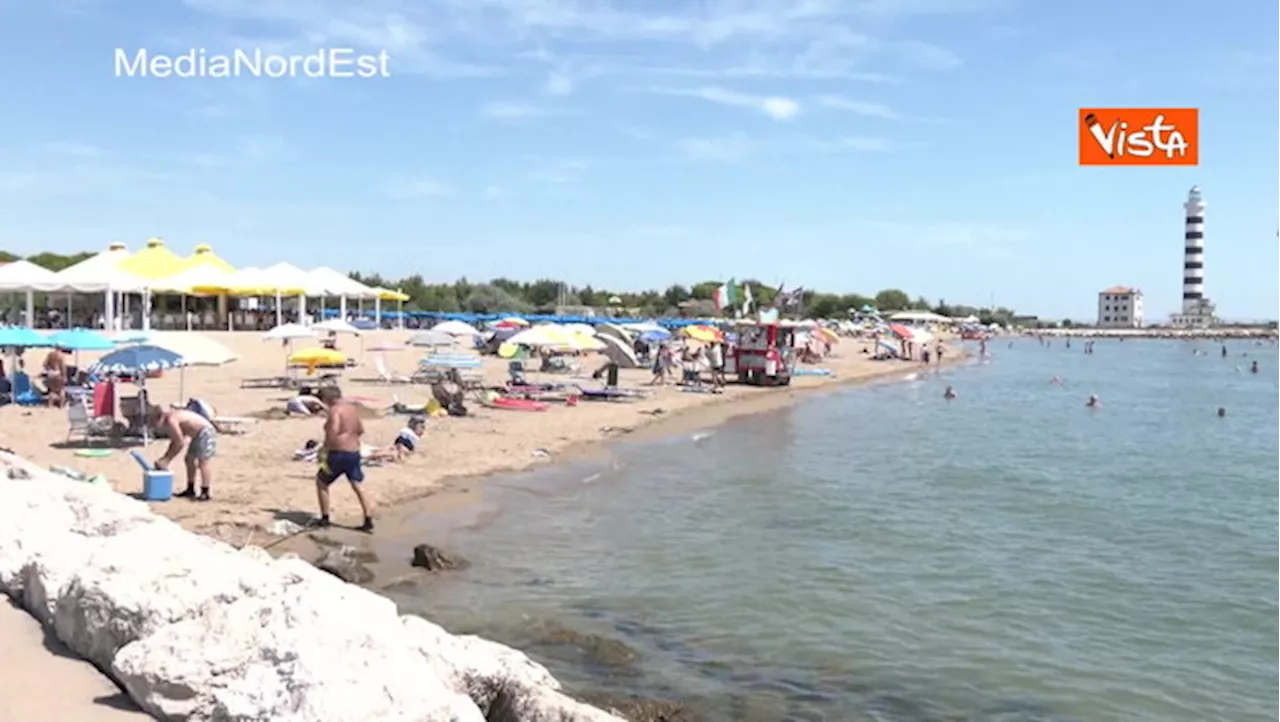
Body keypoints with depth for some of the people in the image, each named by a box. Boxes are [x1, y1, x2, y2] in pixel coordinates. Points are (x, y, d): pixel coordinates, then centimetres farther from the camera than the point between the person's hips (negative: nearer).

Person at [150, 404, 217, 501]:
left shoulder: (171, 420, -20)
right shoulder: (169, 420, 10)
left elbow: (179, 442, -18)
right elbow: (174, 441, 17)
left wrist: (167, 460, -10)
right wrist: (164, 458, 14)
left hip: (205, 432, -11)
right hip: (198, 434, 11)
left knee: (203, 462, -12)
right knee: (189, 459, 17)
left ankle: (205, 493, -11)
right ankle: (190, 490, 26)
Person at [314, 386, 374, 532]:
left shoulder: (335, 410, -13)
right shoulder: (353, 408, 12)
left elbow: (333, 431, -25)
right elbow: (361, 430, 19)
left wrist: (324, 448, -16)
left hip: (339, 453, -7)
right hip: (355, 452, 8)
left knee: (321, 482, 11)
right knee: (357, 486, 10)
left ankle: (325, 518, 13)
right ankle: (369, 522, 6)